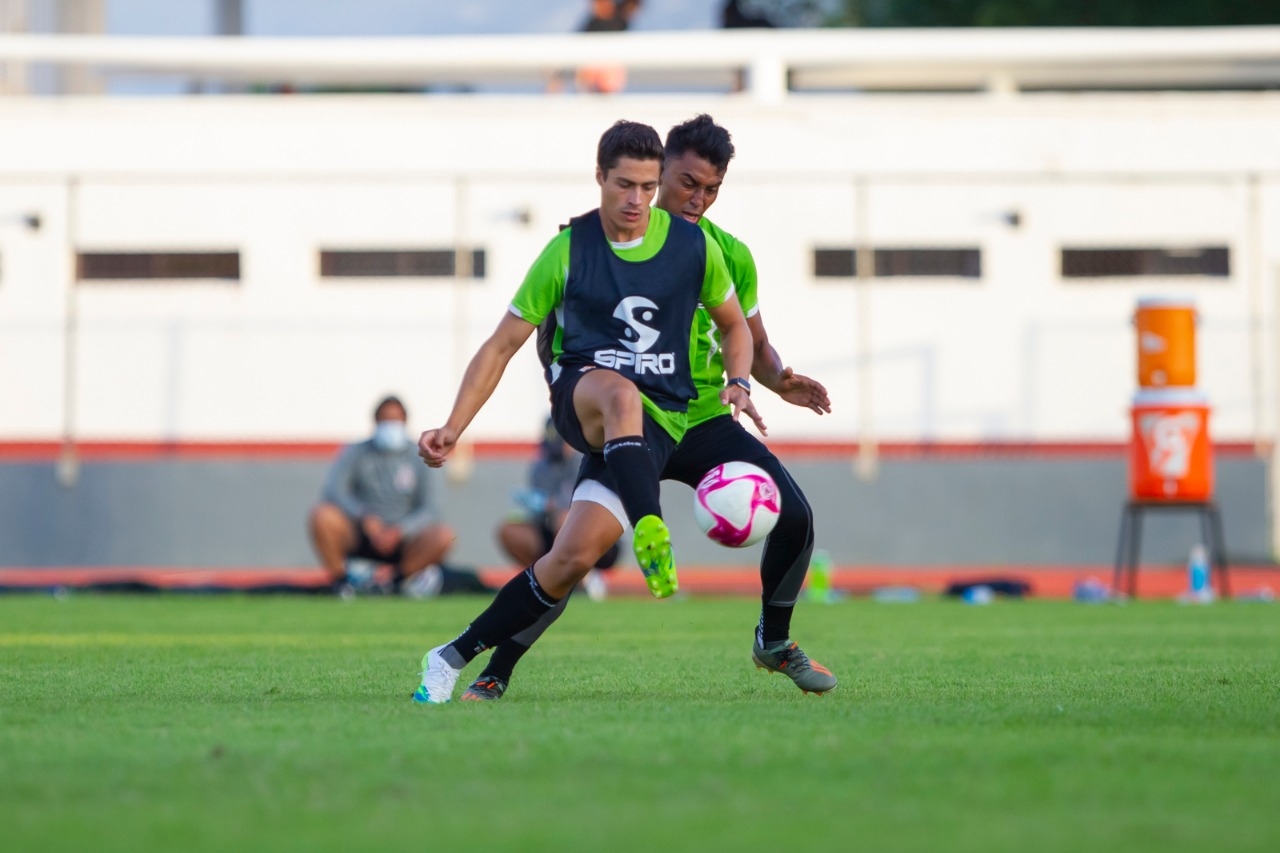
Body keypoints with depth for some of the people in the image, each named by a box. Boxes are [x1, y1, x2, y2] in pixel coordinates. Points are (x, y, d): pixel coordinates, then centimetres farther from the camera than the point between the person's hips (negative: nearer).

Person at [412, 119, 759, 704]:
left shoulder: (692, 245, 4)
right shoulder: (568, 250, -1)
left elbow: (733, 325, 20)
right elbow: (502, 346, 4)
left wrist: (738, 383, -2)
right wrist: (452, 429, -5)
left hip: (660, 419, 1)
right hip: (579, 396, -1)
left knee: (576, 555, -18)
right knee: (622, 394, -41)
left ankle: (454, 658, -4)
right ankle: (649, 531, -59)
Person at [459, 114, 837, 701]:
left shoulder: (730, 256, 4)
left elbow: (752, 346, 14)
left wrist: (779, 381, -7)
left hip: (705, 422, 4)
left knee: (794, 516, -12)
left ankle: (774, 643, 14)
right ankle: (495, 674, -6)